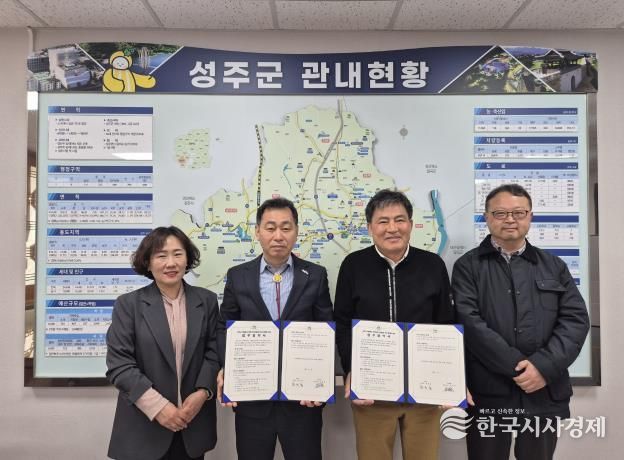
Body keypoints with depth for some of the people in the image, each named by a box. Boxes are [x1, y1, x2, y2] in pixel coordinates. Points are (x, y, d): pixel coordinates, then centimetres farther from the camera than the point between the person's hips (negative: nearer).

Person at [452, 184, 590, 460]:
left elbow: (575, 319, 2)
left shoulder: (554, 266, 11)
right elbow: (469, 322, -10)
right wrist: (516, 365, -15)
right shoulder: (468, 266, 1)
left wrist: (544, 366, -12)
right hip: (488, 393, -2)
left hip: (544, 393, 3)